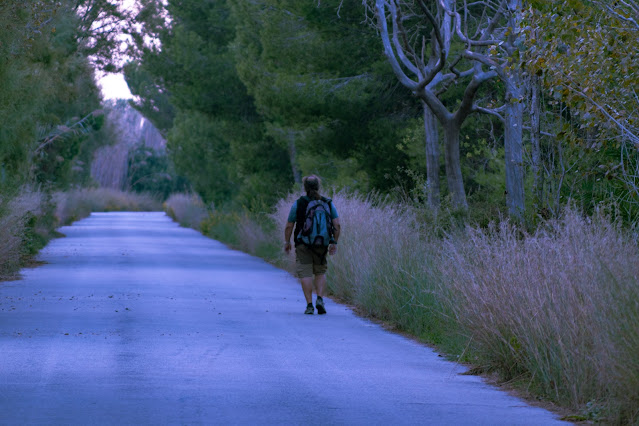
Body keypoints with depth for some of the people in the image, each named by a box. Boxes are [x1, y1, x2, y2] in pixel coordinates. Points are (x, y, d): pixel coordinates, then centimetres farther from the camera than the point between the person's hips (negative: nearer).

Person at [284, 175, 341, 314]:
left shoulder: (298, 204, -4)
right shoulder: (328, 203, 3)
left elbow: (289, 226, -2)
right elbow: (337, 225, -2)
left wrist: (287, 242, 11)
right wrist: (334, 243, 6)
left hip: (303, 245, -3)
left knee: (305, 274, 0)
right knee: (320, 273, 17)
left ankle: (309, 305, -7)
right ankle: (320, 299, -2)